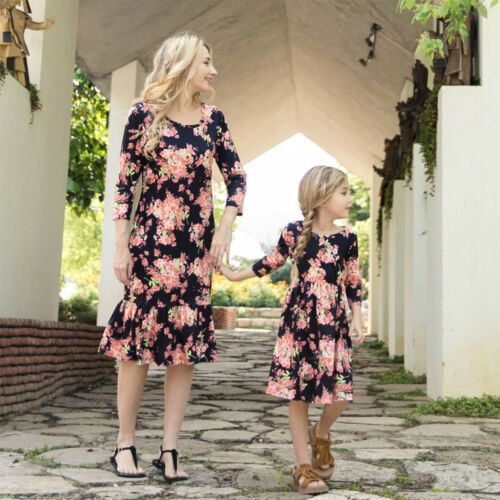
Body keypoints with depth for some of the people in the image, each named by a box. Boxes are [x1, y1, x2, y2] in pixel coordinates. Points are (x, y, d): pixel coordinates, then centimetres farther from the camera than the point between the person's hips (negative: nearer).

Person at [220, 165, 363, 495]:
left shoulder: (346, 238, 2)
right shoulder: (294, 232, -2)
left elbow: (353, 283, 8)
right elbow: (271, 263, 12)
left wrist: (357, 321, 3)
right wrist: (235, 275, 17)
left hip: (333, 323, 1)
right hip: (298, 322, -1)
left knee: (340, 393, -6)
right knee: (299, 393, 1)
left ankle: (321, 433, 29)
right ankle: (304, 466, 14)